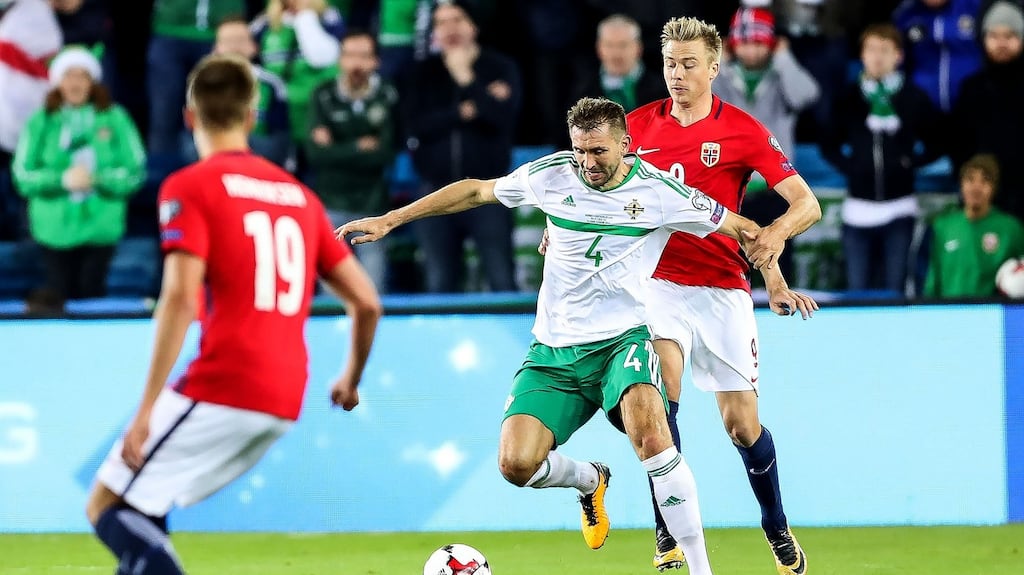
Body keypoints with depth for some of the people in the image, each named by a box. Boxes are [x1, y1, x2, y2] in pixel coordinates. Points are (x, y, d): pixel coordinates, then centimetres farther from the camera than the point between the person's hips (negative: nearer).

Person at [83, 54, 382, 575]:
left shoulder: (189, 187, -3)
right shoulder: (298, 194, 17)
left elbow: (180, 298, -15)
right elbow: (367, 302, 16)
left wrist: (147, 409, -17)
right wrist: (351, 380, 33)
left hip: (222, 390, -7)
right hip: (284, 401, 7)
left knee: (107, 507, -2)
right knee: (138, 511, 21)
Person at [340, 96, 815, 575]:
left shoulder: (658, 191, -7)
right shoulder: (552, 176, -2)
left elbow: (737, 226, 5)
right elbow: (475, 191, 12)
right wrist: (390, 220, 12)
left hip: (623, 339, -3)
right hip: (555, 351, 3)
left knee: (649, 434, -33)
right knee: (516, 464, -14)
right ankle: (589, 480, 23)